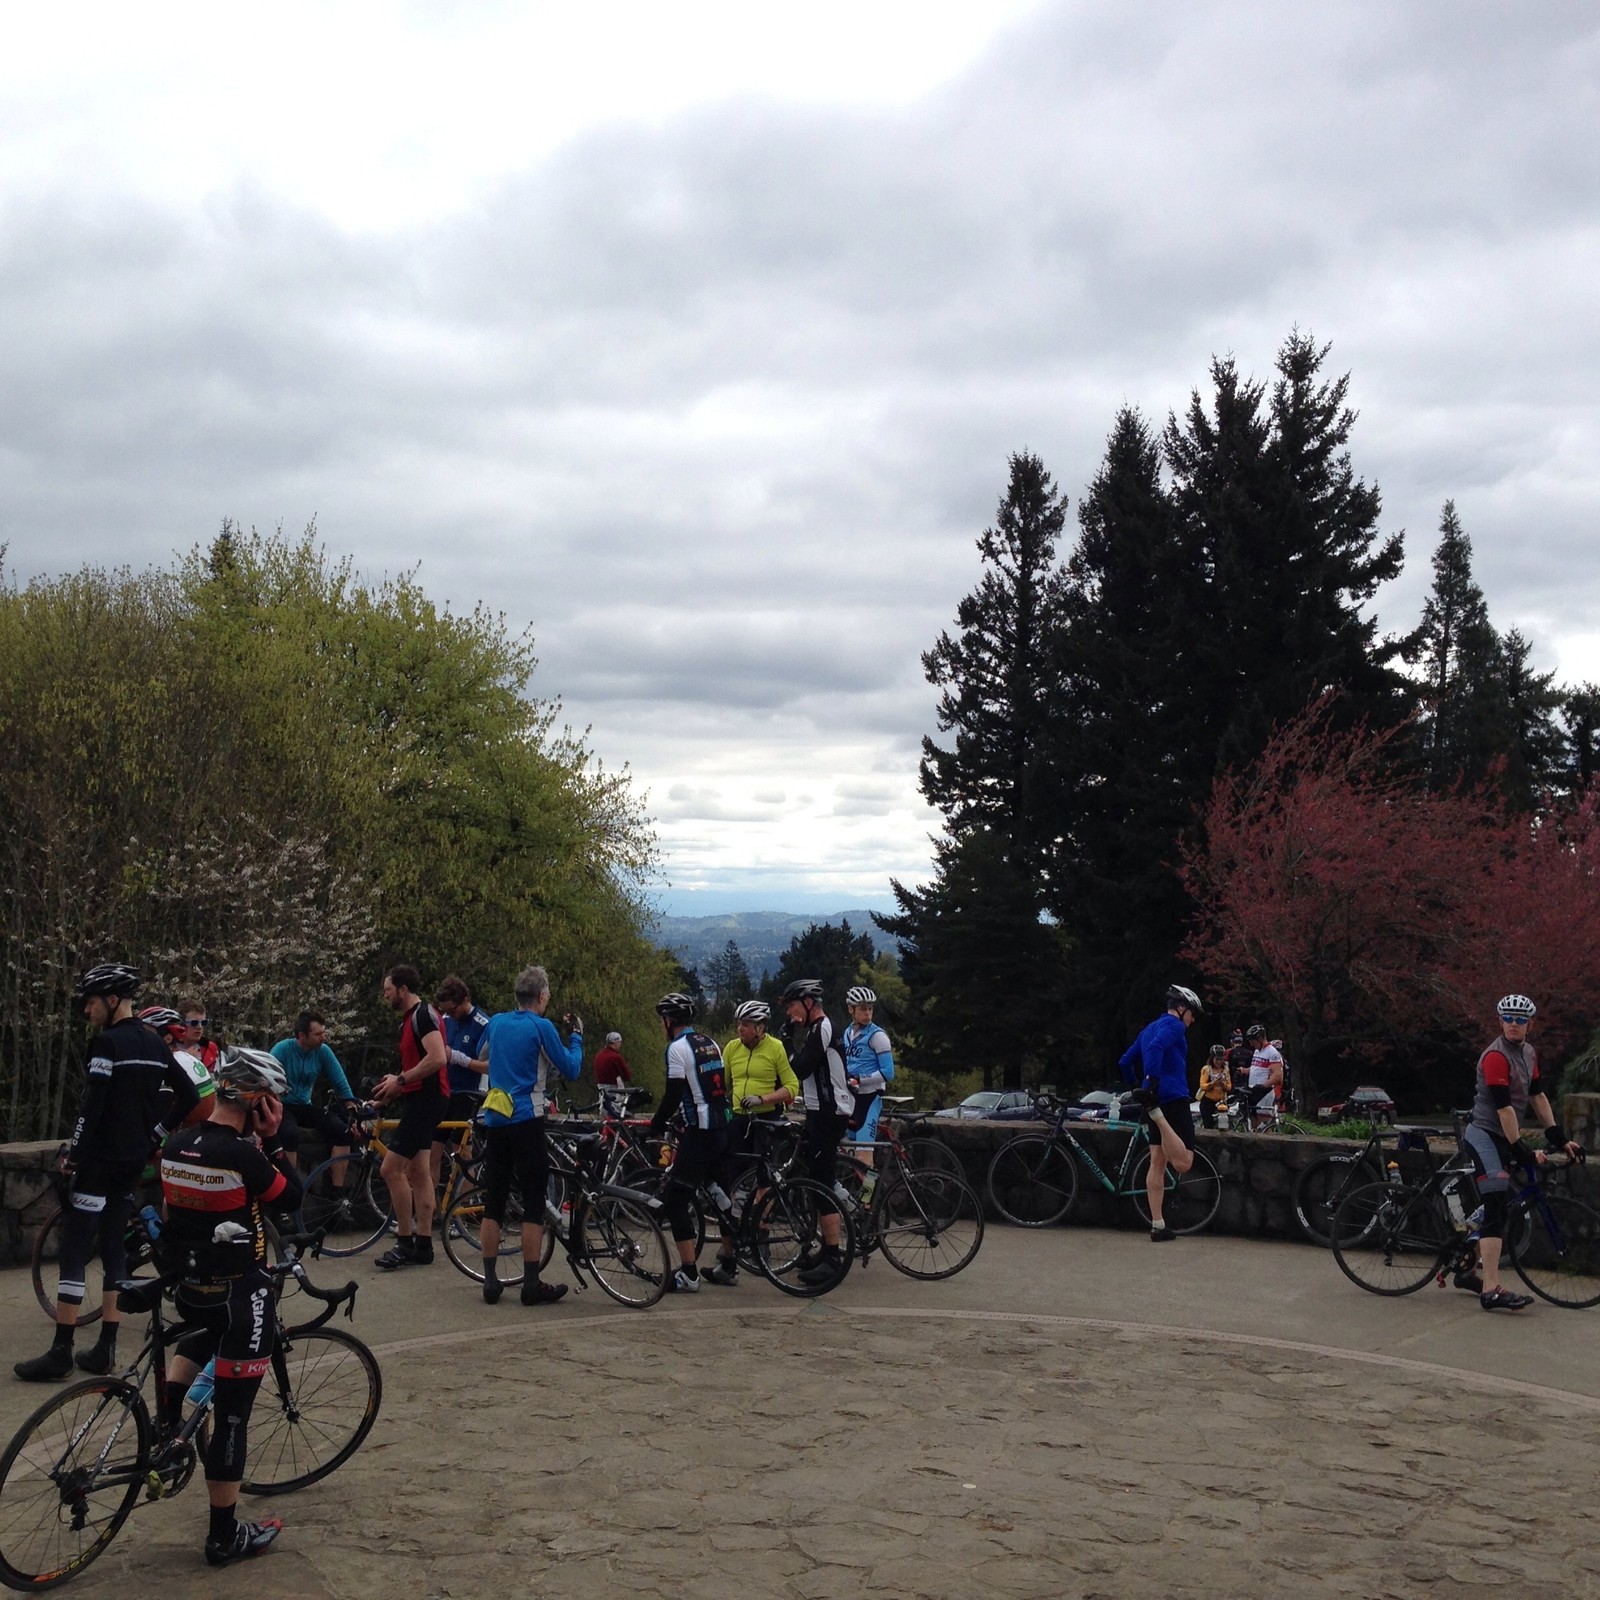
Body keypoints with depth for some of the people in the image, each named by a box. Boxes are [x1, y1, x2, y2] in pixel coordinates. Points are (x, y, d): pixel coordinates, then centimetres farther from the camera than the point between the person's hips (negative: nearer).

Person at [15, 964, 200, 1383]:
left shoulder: (107, 1042, -14)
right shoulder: (154, 1043, 9)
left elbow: (92, 1105, -19)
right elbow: (189, 1096, 13)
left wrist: (72, 1154, -10)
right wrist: (157, 1133, 16)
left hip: (101, 1160, -8)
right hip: (134, 1160, 8)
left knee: (73, 1254, -4)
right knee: (114, 1251, 12)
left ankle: (60, 1354, -3)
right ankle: (105, 1348, 12)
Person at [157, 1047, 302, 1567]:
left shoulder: (175, 1146, -1)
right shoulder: (243, 1154, -21)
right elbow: (292, 1197, -9)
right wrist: (273, 1138, -8)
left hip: (188, 1285, 7)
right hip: (239, 1291, -7)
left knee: (210, 1332, 40)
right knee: (232, 1413, 2)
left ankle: (166, 1420, 24)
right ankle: (225, 1536, 11)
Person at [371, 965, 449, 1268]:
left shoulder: (423, 1015, -14)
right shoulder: (410, 1019, 18)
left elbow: (437, 1058, -26)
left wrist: (400, 1079, -19)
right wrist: (396, 1084, 13)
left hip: (424, 1099, -11)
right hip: (417, 1099, 11)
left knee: (391, 1169, -12)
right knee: (418, 1172, 11)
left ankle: (405, 1243, -5)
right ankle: (423, 1245, 14)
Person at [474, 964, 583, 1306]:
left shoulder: (496, 1022, 9)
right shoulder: (541, 1026, -9)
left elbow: (481, 1056, 29)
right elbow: (571, 1070, -4)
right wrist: (576, 1036, 9)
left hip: (494, 1120, 6)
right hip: (526, 1121, -6)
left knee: (493, 1203, 9)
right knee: (534, 1204, 0)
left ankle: (491, 1282, 10)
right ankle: (532, 1284, 1)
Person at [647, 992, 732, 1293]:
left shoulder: (678, 1047, -10)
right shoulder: (711, 1043, 16)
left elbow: (673, 1096, -15)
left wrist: (655, 1127, 0)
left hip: (700, 1133, -9)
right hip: (723, 1129, 9)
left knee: (675, 1199, -4)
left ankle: (688, 1274, -7)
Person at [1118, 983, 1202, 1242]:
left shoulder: (1149, 1028, 22)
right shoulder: (1174, 1025, -5)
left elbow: (1125, 1062, 24)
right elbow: (1156, 1047, -25)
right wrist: (1153, 1080, -30)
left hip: (1158, 1098, 10)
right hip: (1174, 1097, -9)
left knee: (1157, 1164, 8)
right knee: (1182, 1163, -18)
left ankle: (1158, 1226, 9)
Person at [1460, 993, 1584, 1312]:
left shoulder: (1529, 1053, 11)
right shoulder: (1496, 1056, -18)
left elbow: (1538, 1097, 14)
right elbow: (1504, 1108, -20)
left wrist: (1560, 1139, 10)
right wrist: (1522, 1151, -20)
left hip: (1502, 1139, 9)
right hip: (1485, 1136, -9)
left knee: (1495, 1210, 15)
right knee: (1495, 1210, -17)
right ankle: (1491, 1290, -22)